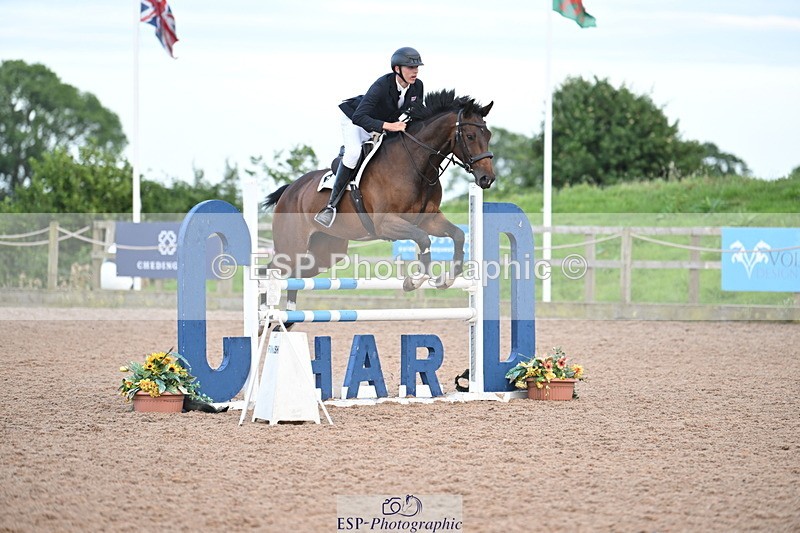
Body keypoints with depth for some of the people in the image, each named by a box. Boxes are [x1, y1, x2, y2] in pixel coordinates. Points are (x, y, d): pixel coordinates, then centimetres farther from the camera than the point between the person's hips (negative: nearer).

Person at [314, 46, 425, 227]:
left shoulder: (417, 86, -18)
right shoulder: (382, 85, -37)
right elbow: (358, 117, -44)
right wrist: (388, 126, -53)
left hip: (384, 125, 8)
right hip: (354, 118, -8)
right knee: (354, 152, -30)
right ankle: (331, 204, -28)